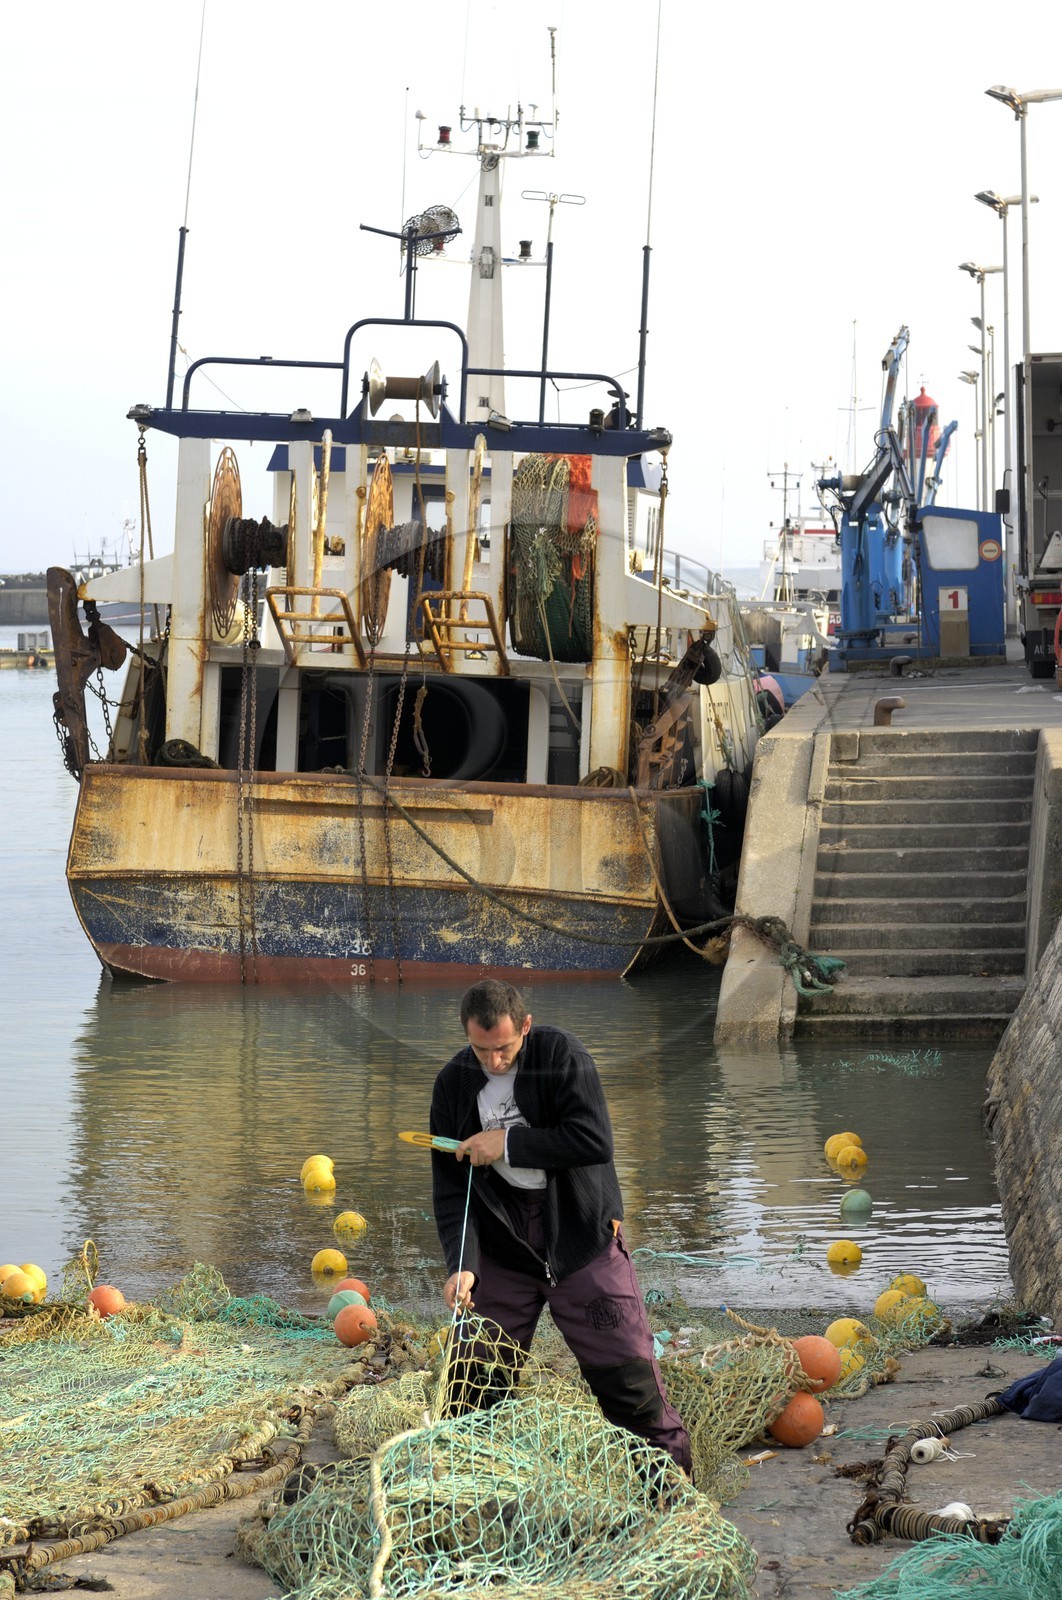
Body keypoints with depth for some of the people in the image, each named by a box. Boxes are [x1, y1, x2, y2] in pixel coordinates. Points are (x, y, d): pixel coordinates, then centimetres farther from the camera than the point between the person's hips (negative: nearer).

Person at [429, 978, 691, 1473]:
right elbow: (450, 1187, -1)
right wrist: (462, 1264, -16)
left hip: (581, 1234, -3)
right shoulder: (453, 1084, 0)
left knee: (627, 1374, -3)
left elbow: (595, 1140, -22)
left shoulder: (562, 1055, -11)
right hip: (502, 1241, 3)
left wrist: (507, 1144, -19)